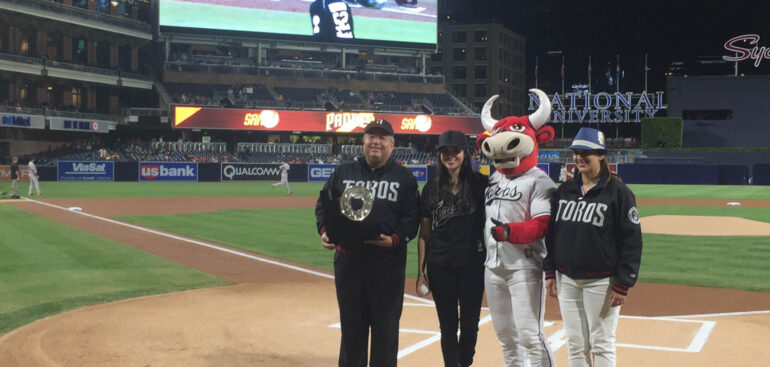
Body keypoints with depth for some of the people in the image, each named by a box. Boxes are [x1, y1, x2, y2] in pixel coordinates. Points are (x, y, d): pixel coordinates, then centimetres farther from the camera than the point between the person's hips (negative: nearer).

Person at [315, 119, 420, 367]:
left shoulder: (404, 177, 4)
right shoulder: (344, 173, 11)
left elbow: (412, 216, -1)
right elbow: (323, 205, 12)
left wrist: (396, 239, -18)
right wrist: (324, 230, -6)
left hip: (388, 262, -2)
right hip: (347, 258, 2)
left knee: (385, 325, 5)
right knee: (351, 323, 12)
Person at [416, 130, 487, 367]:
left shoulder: (480, 184, 1)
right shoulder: (432, 188, 6)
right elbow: (424, 234, 7)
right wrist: (420, 271, 5)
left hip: (473, 264, -1)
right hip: (440, 266, 1)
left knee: (470, 323, 6)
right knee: (447, 325, 6)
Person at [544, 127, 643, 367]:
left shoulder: (618, 192, -7)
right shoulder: (564, 190, 11)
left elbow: (632, 241, -9)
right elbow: (551, 233, 16)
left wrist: (622, 285, -13)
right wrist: (550, 272, 8)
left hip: (601, 282, -5)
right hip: (567, 280, 5)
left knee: (601, 344, 1)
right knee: (575, 345, 10)